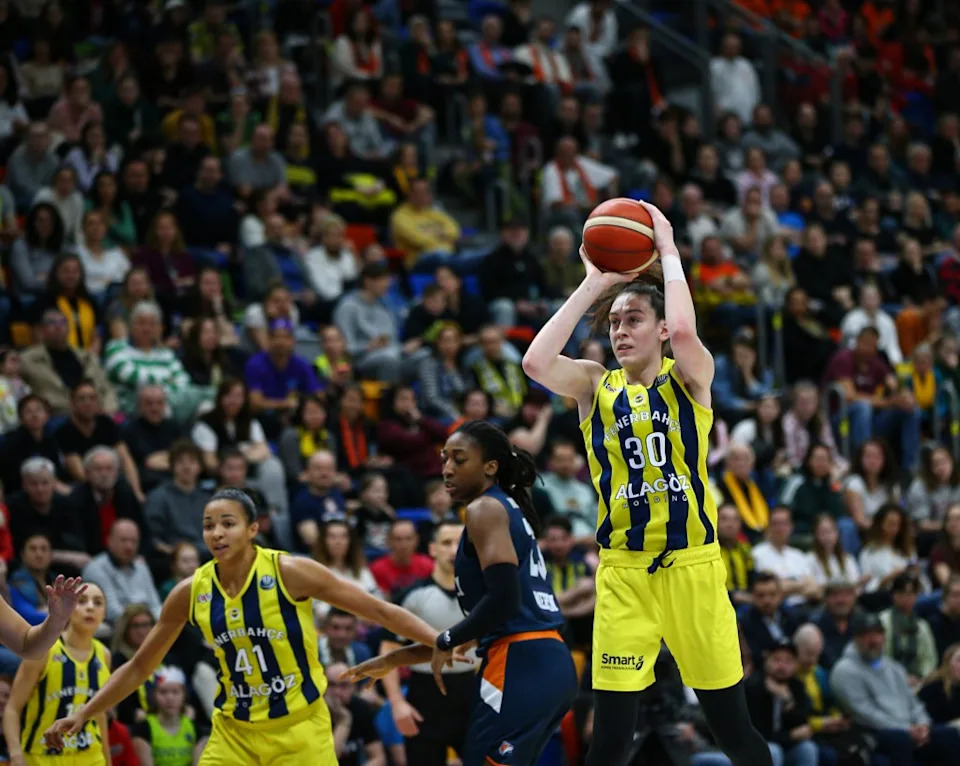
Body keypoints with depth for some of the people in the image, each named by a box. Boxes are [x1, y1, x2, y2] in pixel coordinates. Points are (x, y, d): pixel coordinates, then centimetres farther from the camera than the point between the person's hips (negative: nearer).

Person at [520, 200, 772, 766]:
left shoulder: (689, 377, 1)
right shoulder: (596, 386, 7)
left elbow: (684, 331, -23)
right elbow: (536, 362, -13)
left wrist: (668, 251, -10)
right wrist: (593, 284, -7)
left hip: (692, 561, -1)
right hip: (622, 568, 2)